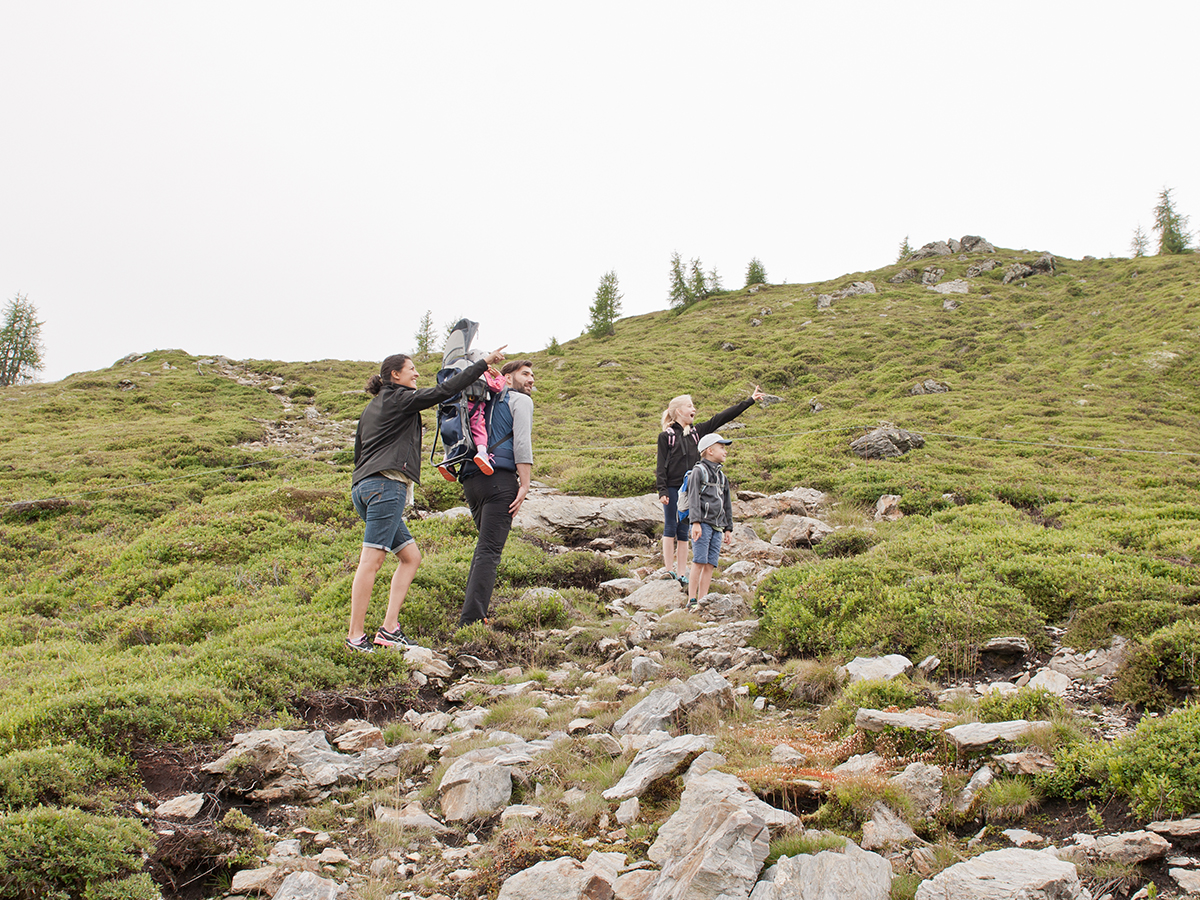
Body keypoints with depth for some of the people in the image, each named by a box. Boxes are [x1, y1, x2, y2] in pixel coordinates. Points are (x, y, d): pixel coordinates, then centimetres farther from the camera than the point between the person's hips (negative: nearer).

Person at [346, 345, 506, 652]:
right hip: (387, 484, -10)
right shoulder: (400, 398, 0)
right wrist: (484, 363, -2)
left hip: (363, 487, 10)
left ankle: (389, 628, 3)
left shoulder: (372, 408, 25)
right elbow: (445, 391, -6)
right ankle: (356, 636, -12)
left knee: (411, 557, 10)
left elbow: (359, 453, 25)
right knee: (371, 560, -11)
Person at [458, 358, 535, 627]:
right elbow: (522, 443, -7)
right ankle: (471, 620, -18)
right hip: (499, 477, -8)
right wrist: (524, 484, -11)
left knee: (486, 544, 20)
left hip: (471, 479, 8)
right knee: (489, 550, -11)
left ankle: (472, 614, 16)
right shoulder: (520, 400, 6)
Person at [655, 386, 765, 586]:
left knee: (683, 531, 6)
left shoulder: (696, 432, 12)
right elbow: (661, 465, -5)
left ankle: (682, 574, 8)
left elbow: (722, 418, 12)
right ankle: (669, 570, 4)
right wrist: (662, 490, -14)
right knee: (670, 527, -2)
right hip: (673, 488, -5)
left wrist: (750, 401, 12)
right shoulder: (666, 435, -2)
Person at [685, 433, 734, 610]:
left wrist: (728, 528, 19)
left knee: (710, 564, 2)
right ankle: (691, 601, -8)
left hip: (717, 526, 7)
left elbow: (727, 504, 24)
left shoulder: (721, 475, 21)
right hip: (703, 524, -7)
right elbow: (693, 498, -10)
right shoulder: (699, 471, -1)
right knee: (699, 562, -11)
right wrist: (696, 522, -20)